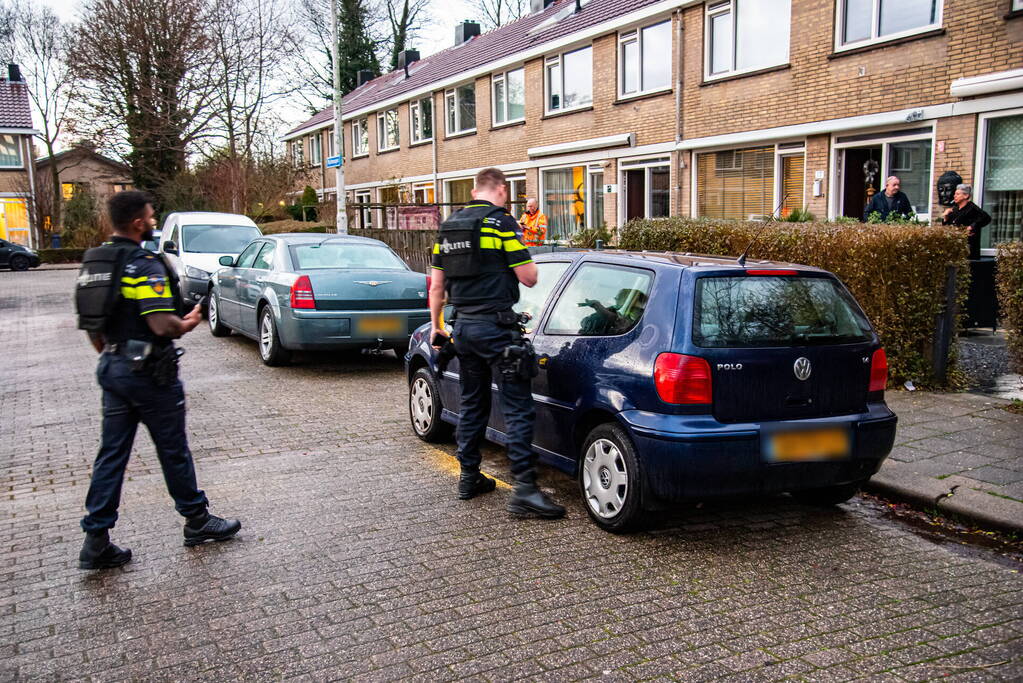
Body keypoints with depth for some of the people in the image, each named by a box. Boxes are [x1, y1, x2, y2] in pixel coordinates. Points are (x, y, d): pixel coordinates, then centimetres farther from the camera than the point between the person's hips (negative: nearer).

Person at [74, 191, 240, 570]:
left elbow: (90, 322, 15)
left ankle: (96, 540, 11)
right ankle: (197, 521, 22)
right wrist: (188, 323, -5)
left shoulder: (93, 262, 9)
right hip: (147, 370, -8)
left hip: (111, 367, 8)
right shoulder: (144, 264, -18)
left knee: (111, 453, 10)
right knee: (173, 450, 7)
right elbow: (162, 325, -25)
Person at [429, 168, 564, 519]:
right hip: (495, 325, -7)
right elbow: (529, 278, -10)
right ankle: (524, 490, -9)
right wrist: (526, 257, 11)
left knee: (472, 404, 18)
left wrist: (435, 325, 25)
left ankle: (469, 477, 25)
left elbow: (437, 284, 16)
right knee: (517, 408, -6)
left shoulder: (448, 226, 12)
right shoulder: (501, 222, -9)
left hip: (463, 325, 7)